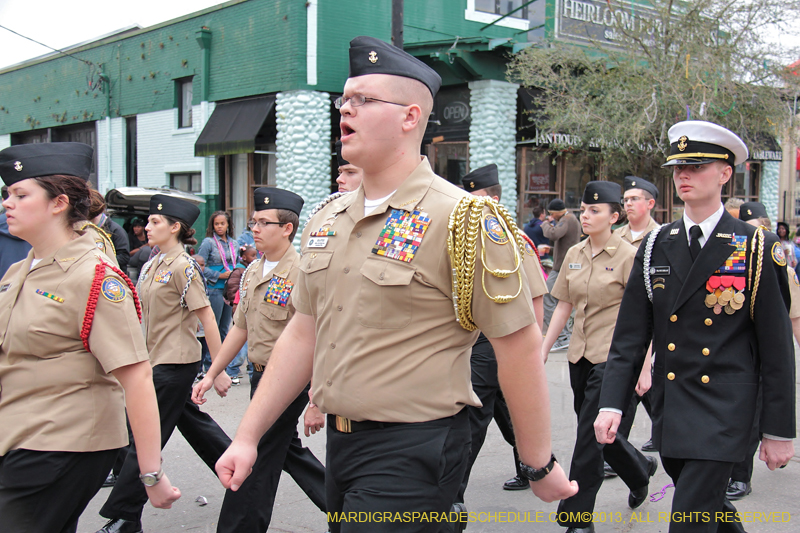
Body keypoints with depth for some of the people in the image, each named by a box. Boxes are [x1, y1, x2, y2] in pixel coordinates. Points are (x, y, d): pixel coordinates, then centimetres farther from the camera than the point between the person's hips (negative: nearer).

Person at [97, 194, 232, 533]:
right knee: (191, 421, 18)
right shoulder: (151, 266, 11)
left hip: (175, 364, -9)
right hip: (157, 360, 9)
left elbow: (207, 318, -16)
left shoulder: (183, 267, -15)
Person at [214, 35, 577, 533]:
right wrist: (248, 436, 11)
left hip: (413, 454, -7)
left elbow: (520, 345, -13)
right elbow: (304, 333, 13)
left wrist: (540, 466, -8)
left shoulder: (464, 219, -14)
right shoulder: (328, 219, 8)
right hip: (340, 442, 7)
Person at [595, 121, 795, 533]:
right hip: (669, 405, 5)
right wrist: (611, 403, -6)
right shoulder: (657, 247, 5)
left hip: (724, 408, -4)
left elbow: (777, 347, -5)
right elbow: (630, 335, 3)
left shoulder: (757, 249, -6)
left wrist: (779, 430, -5)